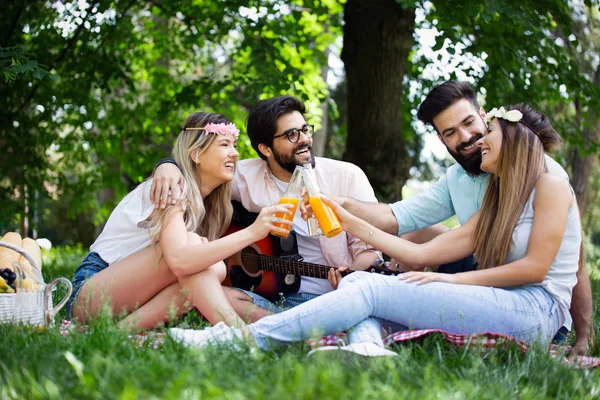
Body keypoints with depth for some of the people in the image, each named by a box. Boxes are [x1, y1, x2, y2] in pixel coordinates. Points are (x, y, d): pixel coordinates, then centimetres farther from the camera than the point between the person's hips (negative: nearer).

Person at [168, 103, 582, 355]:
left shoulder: (550, 187, 3)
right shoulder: (497, 206, 26)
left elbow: (534, 267, -9)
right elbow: (421, 253, 17)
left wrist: (449, 279, -9)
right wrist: (350, 222, 14)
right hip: (497, 308, 8)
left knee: (372, 289, -20)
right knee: (357, 280, -10)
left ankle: (229, 340, -23)